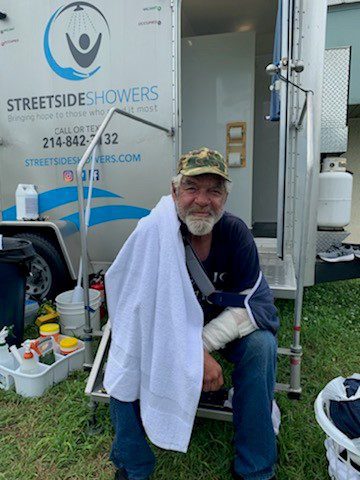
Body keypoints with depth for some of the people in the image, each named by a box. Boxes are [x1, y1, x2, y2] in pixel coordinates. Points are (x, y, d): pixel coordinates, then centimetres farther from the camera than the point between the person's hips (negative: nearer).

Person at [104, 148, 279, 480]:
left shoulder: (236, 232, -19)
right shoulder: (154, 234, -22)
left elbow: (253, 302, -18)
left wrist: (203, 342, -30)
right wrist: (195, 354, -33)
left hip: (222, 324, 1)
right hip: (167, 327, 0)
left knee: (262, 344, -26)